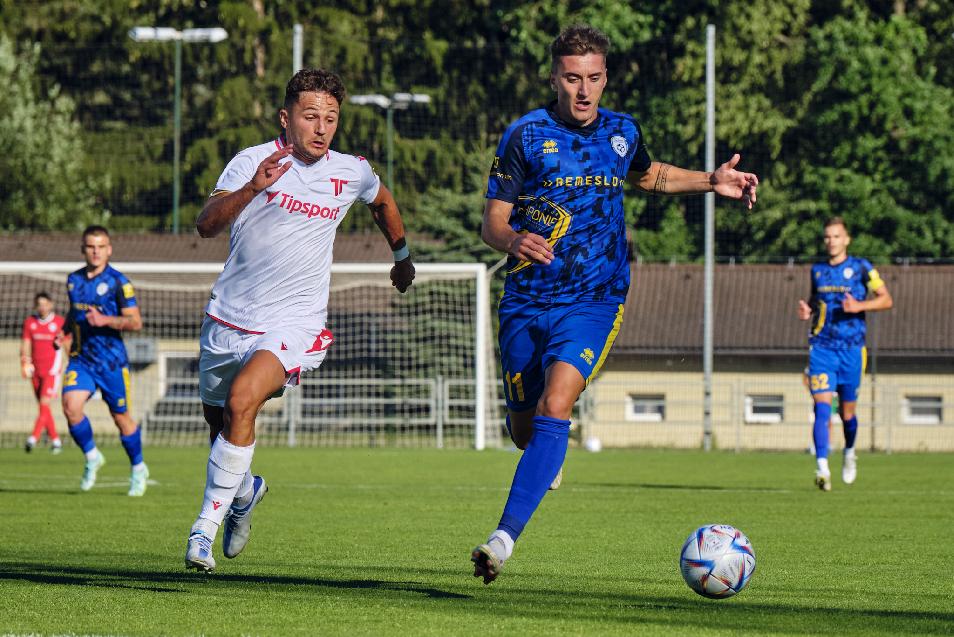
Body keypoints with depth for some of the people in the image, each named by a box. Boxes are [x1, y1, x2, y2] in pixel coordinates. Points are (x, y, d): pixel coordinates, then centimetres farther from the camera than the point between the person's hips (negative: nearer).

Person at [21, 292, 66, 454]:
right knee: (43, 407, 7)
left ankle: (33, 438, -20)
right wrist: (25, 363, -10)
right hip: (36, 370, 4)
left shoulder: (60, 322, -3)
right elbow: (25, 345, 2)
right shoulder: (30, 322, 6)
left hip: (52, 370, -4)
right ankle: (55, 440, 16)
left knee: (44, 403, -15)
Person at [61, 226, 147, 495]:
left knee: (120, 415, 6)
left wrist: (105, 321, -25)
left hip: (111, 359, -4)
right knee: (71, 406, -17)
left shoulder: (118, 282, -9)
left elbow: (135, 322, -11)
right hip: (81, 358, 4)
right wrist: (65, 332, 9)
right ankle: (91, 457, 6)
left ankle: (138, 469, 26)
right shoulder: (74, 280, 8)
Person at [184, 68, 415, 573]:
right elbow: (206, 225, -23)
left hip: (294, 323, -1)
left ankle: (206, 526, -19)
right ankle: (245, 489, 50)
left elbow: (384, 202, 26)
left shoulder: (351, 172, 1)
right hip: (229, 319, 1)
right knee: (218, 423, 14)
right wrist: (251, 190, -39)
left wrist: (402, 257, 37)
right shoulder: (253, 161, -9)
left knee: (242, 400, -27)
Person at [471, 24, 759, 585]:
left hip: (594, 301, 0)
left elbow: (650, 177, 29)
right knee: (524, 430, 9)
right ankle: (549, 457, 49)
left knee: (554, 410, -23)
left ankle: (506, 537, -28)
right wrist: (514, 241, -28)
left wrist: (712, 182, 15)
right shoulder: (526, 135, -5)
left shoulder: (623, 132, 5)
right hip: (527, 300, 0)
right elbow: (492, 224, -5)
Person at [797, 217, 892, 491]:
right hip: (821, 347, 2)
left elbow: (886, 300, -3)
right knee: (822, 407, -15)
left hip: (851, 348, -2)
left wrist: (859, 306, -19)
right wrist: (807, 309, 3)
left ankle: (849, 453, 38)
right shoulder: (818, 270, 10)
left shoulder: (861, 268, -1)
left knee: (847, 412, 8)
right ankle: (822, 468, -21)